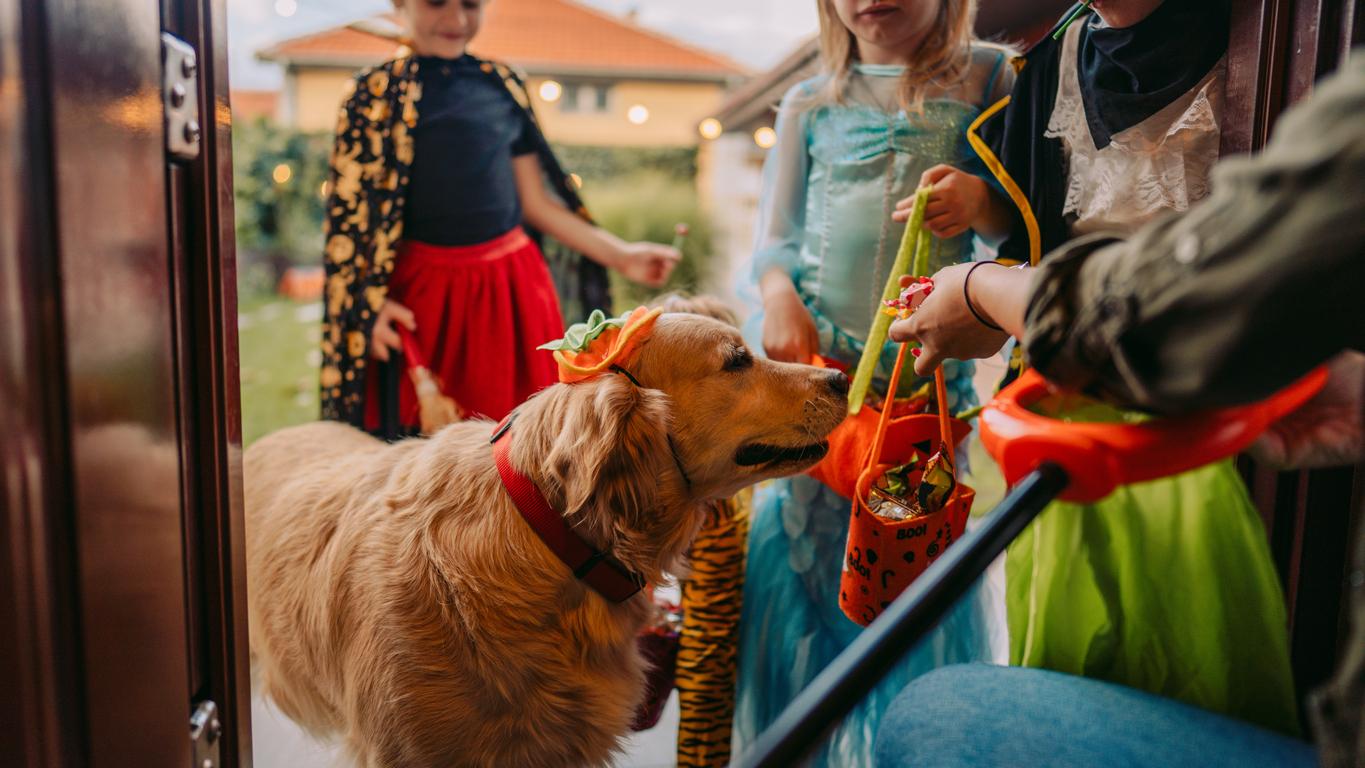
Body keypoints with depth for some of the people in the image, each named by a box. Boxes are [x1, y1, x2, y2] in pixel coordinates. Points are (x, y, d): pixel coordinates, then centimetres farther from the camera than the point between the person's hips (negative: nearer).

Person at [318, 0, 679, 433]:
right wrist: (370, 301, -14)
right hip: (424, 290, -3)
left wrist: (620, 255, 7)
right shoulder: (378, 92, 0)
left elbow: (536, 202, 12)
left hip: (512, 288, 3)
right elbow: (352, 209, -2)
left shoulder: (503, 85, 9)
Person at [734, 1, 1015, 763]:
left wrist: (978, 204, -19)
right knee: (806, 531, 7)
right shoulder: (809, 102, 10)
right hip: (810, 353, 2)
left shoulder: (988, 77, 6)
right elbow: (776, 235, 8)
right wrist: (779, 296, -12)